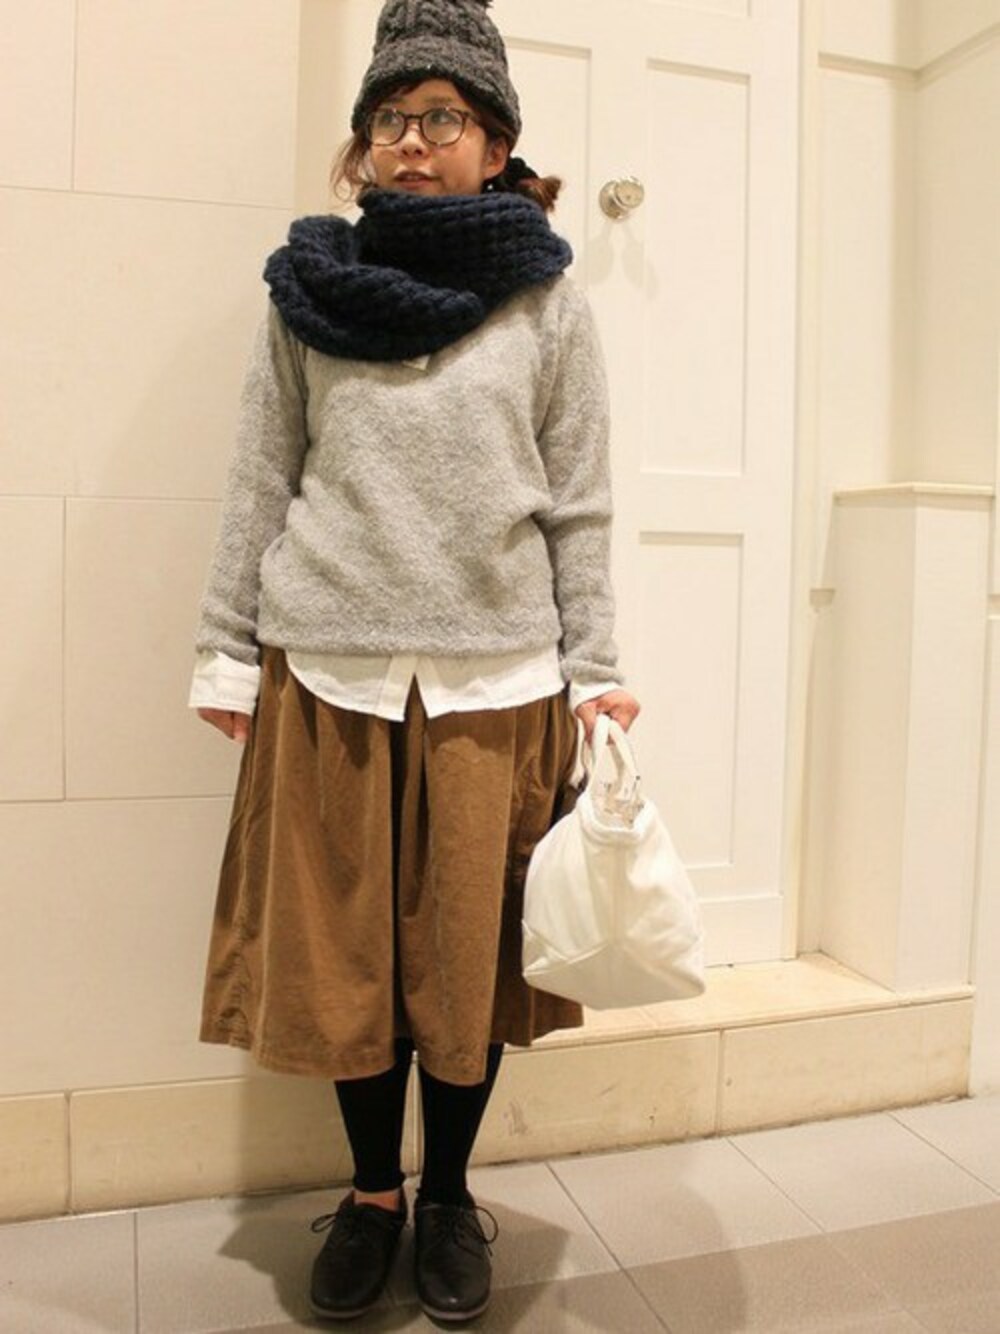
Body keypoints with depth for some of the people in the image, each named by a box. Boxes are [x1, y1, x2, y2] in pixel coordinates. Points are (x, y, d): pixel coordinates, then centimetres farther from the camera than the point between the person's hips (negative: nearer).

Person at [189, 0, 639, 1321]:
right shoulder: (310, 286, 8)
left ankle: (449, 1195, 28)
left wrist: (594, 671, 0)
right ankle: (373, 1190, 29)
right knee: (343, 944, 7)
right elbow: (261, 487, 8)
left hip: (495, 675, -1)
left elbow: (579, 508, 5)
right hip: (330, 669, 1)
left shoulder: (551, 301, 6)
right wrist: (226, 652, 5)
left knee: (470, 950, 6)